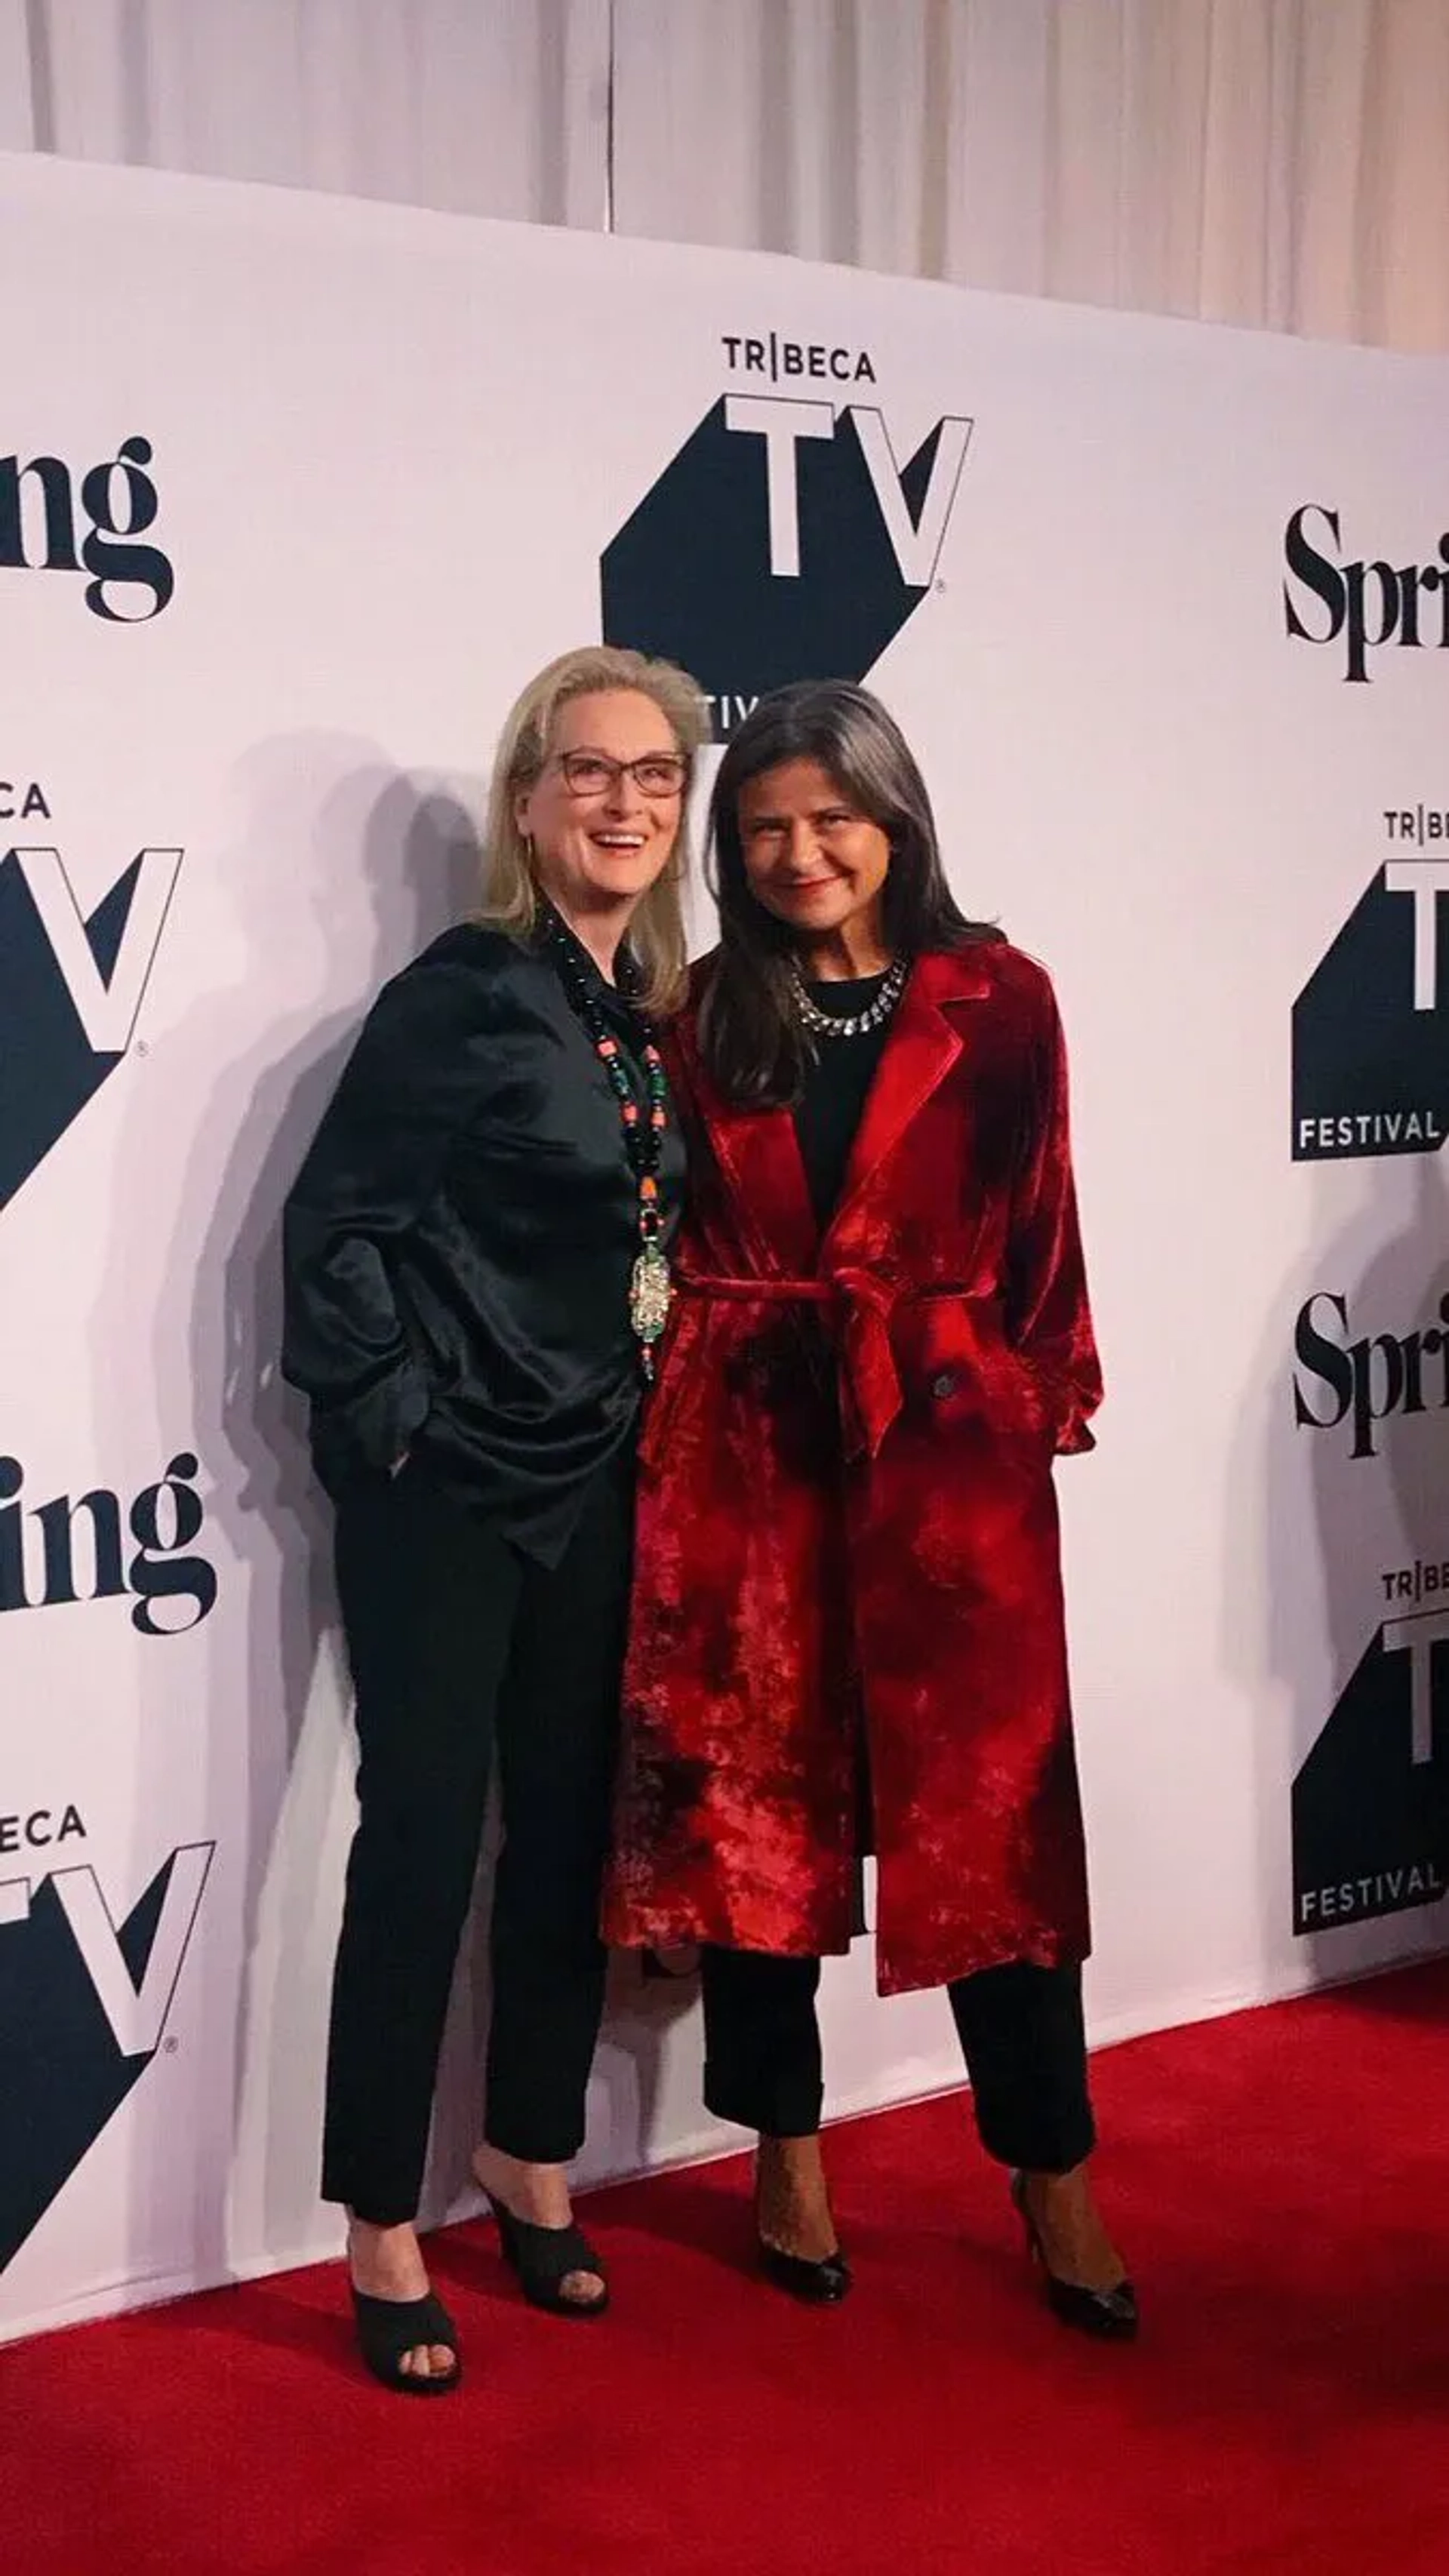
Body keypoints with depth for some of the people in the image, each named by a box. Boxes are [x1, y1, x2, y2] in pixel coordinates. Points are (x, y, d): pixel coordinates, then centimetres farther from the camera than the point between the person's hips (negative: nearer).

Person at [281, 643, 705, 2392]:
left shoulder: (657, 1014, 8)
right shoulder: (464, 994, -11)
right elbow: (336, 1226, -12)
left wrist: (649, 1425, 9)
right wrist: (391, 1426, -13)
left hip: (595, 1489, 7)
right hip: (447, 1491, -6)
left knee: (569, 1835, 14)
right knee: (421, 1849, 0)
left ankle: (531, 2167, 32)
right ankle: (383, 2232, 14)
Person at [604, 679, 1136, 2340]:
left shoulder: (996, 1002, 1)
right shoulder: (705, 1013, 8)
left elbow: (1040, 1231, 2)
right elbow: (664, 1234, 8)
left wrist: (1041, 1407, -2)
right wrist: (672, 1411, -2)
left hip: (946, 1440, -2)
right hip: (742, 1446, 2)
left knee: (988, 1806, 2)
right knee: (751, 1800, 7)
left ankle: (1052, 2172, 17)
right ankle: (786, 2152, 24)